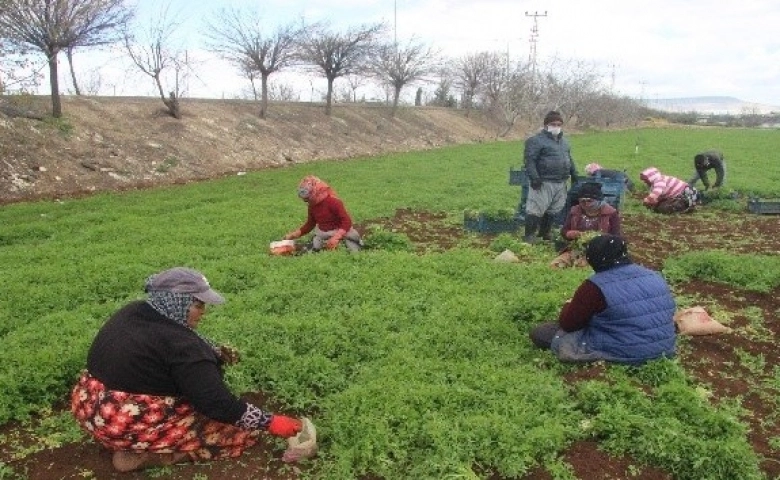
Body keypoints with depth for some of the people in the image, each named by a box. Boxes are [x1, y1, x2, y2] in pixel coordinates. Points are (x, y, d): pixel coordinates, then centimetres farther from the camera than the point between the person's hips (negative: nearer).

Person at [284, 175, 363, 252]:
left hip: (340, 233, -6)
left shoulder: (333, 202, -21)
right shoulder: (312, 206, 2)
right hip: (322, 236, 6)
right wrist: (294, 234, 7)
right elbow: (310, 224, 16)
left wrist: (335, 238, -35)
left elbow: (347, 222, -24)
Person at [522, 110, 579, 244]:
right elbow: (529, 159, -16)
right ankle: (529, 236, -1)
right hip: (543, 183, -8)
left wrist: (574, 174, 23)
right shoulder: (537, 140, -10)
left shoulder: (564, 141, 17)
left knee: (554, 210, 14)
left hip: (560, 183, 8)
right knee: (536, 209, -9)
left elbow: (569, 159, 29)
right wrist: (534, 177, -24)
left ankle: (545, 234, 27)